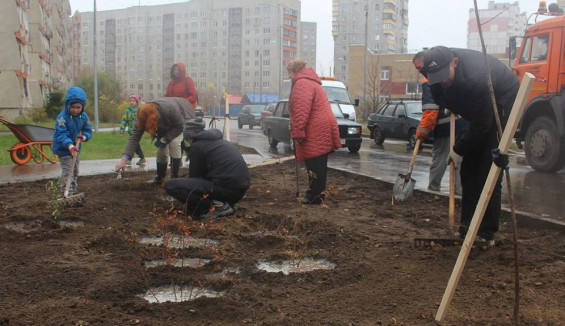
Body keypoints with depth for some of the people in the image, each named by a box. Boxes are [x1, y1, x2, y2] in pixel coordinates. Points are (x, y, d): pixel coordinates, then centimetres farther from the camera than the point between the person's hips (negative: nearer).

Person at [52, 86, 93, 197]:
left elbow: (88, 130, 2)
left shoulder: (84, 116, -4)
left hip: (76, 148, 7)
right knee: (67, 172, -13)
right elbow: (61, 134, -31)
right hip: (64, 149, -7)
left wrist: (84, 137, -22)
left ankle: (73, 192, 33)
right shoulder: (62, 117, -23)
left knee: (75, 171, 18)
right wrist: (70, 146, -45)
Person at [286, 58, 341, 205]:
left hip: (315, 134, -10)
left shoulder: (302, 83, -12)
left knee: (315, 166, -4)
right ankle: (317, 193, 21)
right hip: (322, 132, 10)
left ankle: (315, 195, 2)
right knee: (318, 165, 14)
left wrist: (297, 132, -21)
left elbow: (301, 111, -22)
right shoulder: (311, 82, 23)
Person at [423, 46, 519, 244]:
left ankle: (487, 232, -6)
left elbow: (482, 124, -29)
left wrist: (459, 149, -19)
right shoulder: (440, 67, -16)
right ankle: (468, 226, 13)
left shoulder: (475, 79, -39)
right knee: (469, 166, 5)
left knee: (490, 168, -13)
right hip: (480, 111, 8)